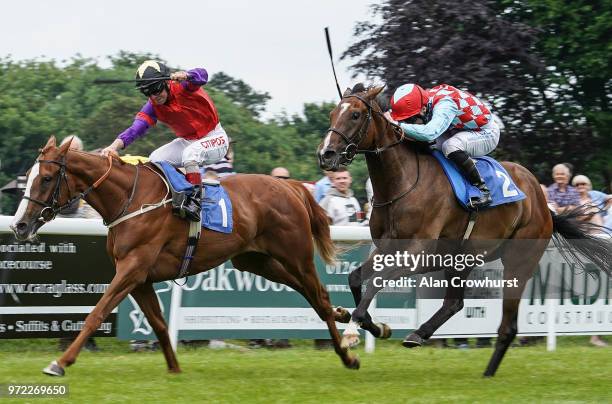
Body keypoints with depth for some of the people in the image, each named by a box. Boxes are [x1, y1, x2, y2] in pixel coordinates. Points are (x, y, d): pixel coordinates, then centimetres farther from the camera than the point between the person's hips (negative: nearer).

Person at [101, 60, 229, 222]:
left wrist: (184, 76, -65)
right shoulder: (152, 107, -8)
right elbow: (135, 129, -22)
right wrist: (114, 146, -40)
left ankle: (195, 200, -34)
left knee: (190, 153, -35)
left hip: (215, 138, -7)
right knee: (155, 159, -8)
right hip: (187, 141, 7)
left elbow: (202, 75, -42)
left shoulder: (182, 87, -21)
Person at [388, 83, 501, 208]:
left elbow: (429, 133, -52)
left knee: (450, 146, -33)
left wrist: (398, 126, -47)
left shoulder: (445, 105, -37)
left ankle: (482, 190, -22)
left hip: (487, 134, -9)